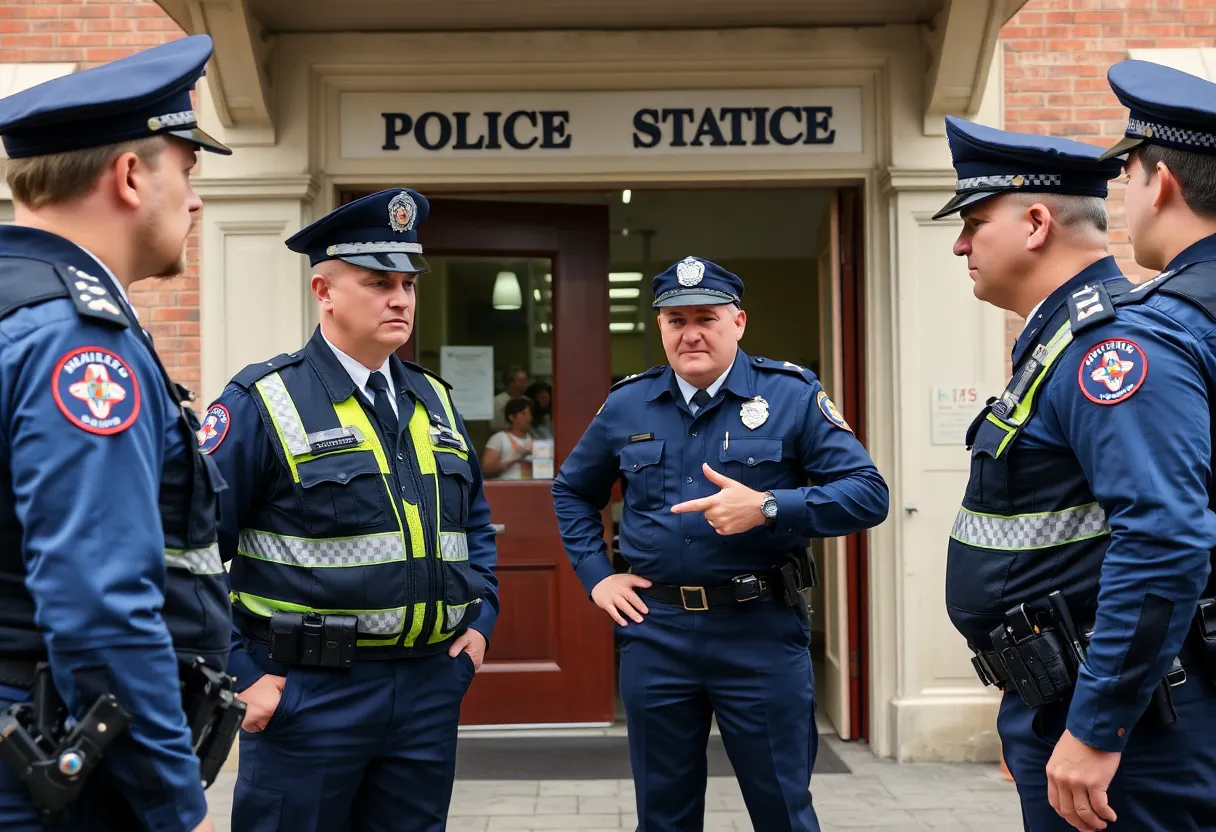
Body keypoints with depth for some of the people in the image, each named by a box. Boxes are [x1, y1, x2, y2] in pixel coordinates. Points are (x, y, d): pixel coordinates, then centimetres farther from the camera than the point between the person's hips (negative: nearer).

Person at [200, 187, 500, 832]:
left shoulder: (435, 400, 10)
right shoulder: (263, 402, -9)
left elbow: (475, 521, 22)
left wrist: (481, 616, 10)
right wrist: (239, 676, -12)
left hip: (430, 688, 6)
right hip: (307, 694, -5)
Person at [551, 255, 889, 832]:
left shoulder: (792, 395, -4)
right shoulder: (627, 405, 6)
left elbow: (869, 493, -9)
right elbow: (572, 490, 22)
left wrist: (768, 507, -22)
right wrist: (595, 575, 10)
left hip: (762, 632, -3)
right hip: (654, 633, 3)